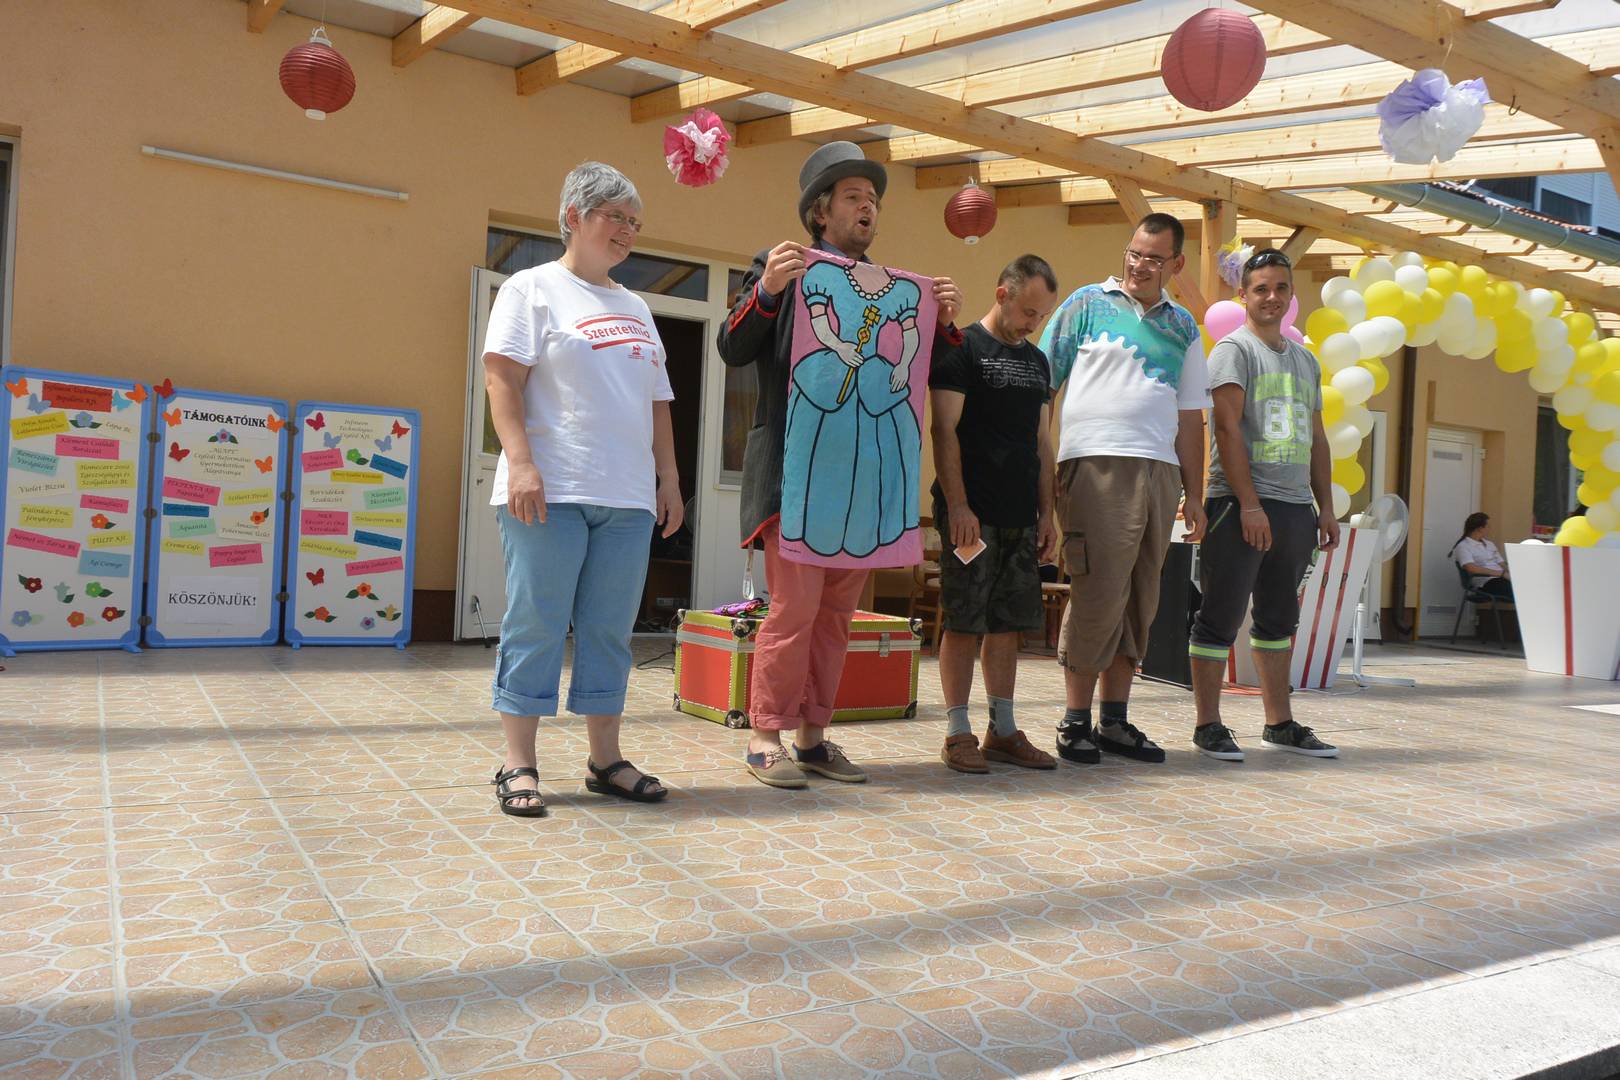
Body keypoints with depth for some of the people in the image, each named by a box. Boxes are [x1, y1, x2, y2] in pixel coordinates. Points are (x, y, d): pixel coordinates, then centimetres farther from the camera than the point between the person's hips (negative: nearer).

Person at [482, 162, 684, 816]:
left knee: (610, 628, 7)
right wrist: (520, 462, -17)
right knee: (537, 624, -4)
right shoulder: (534, 288, 5)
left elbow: (657, 402, 23)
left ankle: (604, 759, 15)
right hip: (551, 492, -5)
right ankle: (518, 764, 5)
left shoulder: (635, 308, 23)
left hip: (627, 497, 6)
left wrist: (668, 477, 15)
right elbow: (502, 377, -6)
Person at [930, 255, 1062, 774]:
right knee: (963, 622, -4)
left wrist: (1046, 514, 12)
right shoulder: (962, 348, -2)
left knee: (1007, 622, 9)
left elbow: (1042, 443, 19)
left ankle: (1003, 731, 16)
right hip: (972, 513, -6)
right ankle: (958, 733, 4)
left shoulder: (1037, 361, 18)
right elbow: (945, 432, -8)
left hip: (1021, 517, 6)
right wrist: (957, 505, -16)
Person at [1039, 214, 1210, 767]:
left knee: (1138, 598, 7)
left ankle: (1116, 720, 15)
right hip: (1097, 464, -5)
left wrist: (1194, 493, 14)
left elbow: (1190, 416, 19)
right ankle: (1075, 721, 1)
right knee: (1100, 591, -9)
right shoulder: (1087, 304, 6)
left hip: (1160, 469, 5)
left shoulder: (1184, 327, 18)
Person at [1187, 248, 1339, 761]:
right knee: (1222, 617, -4)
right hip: (1241, 505, -7)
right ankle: (1208, 725, 3)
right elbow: (1228, 427, -12)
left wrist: (1325, 507, 16)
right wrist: (1249, 504, -18)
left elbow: (1316, 438, 23)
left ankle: (1280, 723, 21)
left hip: (1295, 508, 7)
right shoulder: (1233, 349, -2)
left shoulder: (1305, 359, 20)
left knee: (1279, 619, 13)